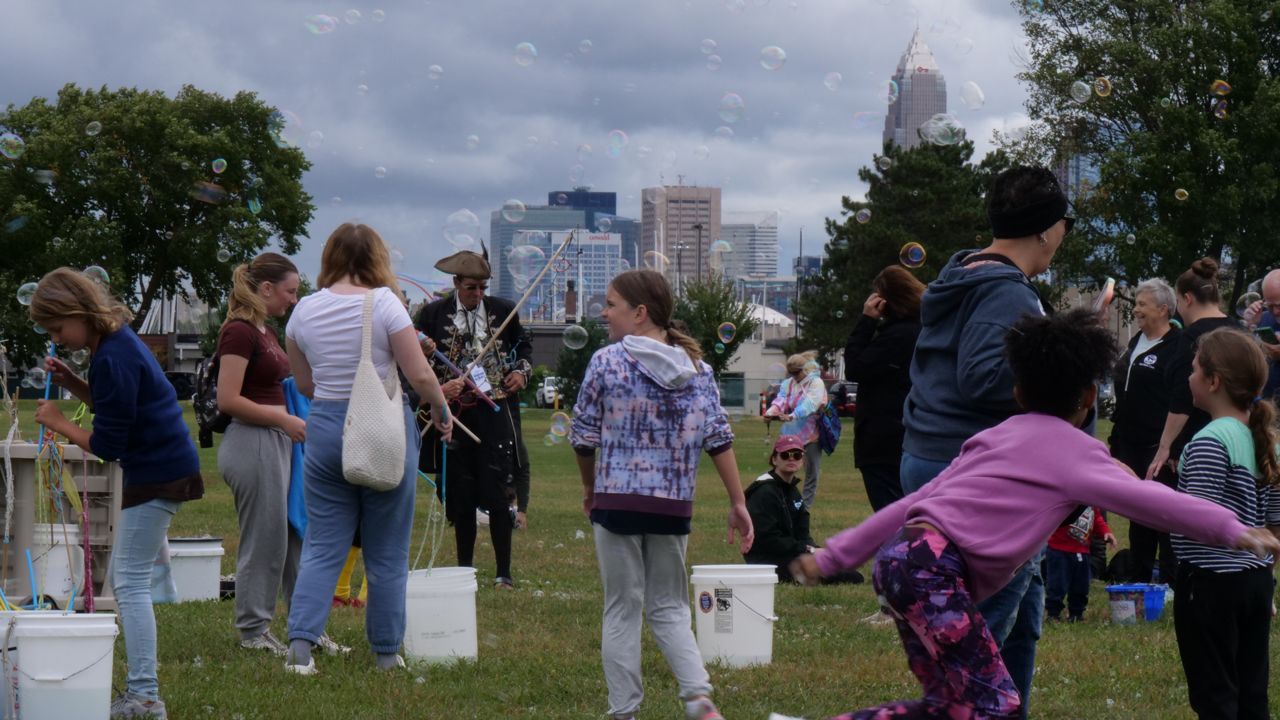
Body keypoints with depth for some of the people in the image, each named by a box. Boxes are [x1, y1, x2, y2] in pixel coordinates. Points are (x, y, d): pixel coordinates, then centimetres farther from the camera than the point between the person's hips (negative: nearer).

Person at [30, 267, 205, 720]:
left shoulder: (113, 358, -21)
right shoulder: (116, 341, 9)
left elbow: (106, 446, -18)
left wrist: (59, 423, -5)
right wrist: (71, 384, 6)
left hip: (158, 475, -11)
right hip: (161, 469, 11)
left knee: (131, 582, -10)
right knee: (121, 578, 15)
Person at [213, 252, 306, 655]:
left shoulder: (266, 331, 15)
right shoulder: (239, 331, -14)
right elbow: (228, 400, -20)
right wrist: (284, 419, -17)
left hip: (278, 441, 10)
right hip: (251, 444, -10)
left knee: (297, 536, 13)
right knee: (263, 542, -2)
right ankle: (253, 633, 8)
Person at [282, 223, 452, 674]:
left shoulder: (304, 310, 2)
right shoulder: (383, 303, -10)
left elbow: (304, 383, 11)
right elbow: (420, 375, -11)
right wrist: (441, 410, 7)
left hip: (325, 429, 3)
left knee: (322, 545, 7)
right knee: (387, 551, 7)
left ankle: (300, 643, -9)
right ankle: (387, 653, 14)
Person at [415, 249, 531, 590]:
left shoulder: (504, 310, 7)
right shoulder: (433, 314, 4)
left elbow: (523, 347, 22)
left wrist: (521, 371, 2)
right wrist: (438, 388, -12)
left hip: (496, 413, 0)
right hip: (456, 414, 0)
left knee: (499, 495, -6)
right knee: (461, 498, 6)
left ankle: (504, 572, 0)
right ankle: (465, 569, 17)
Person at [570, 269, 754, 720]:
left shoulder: (607, 362, -6)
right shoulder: (696, 366, 5)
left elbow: (583, 437, -1)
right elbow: (719, 438, 2)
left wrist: (590, 488, 16)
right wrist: (738, 503, 7)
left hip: (617, 500, -3)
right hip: (674, 508, 3)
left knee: (622, 611, 6)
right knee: (669, 608, 13)